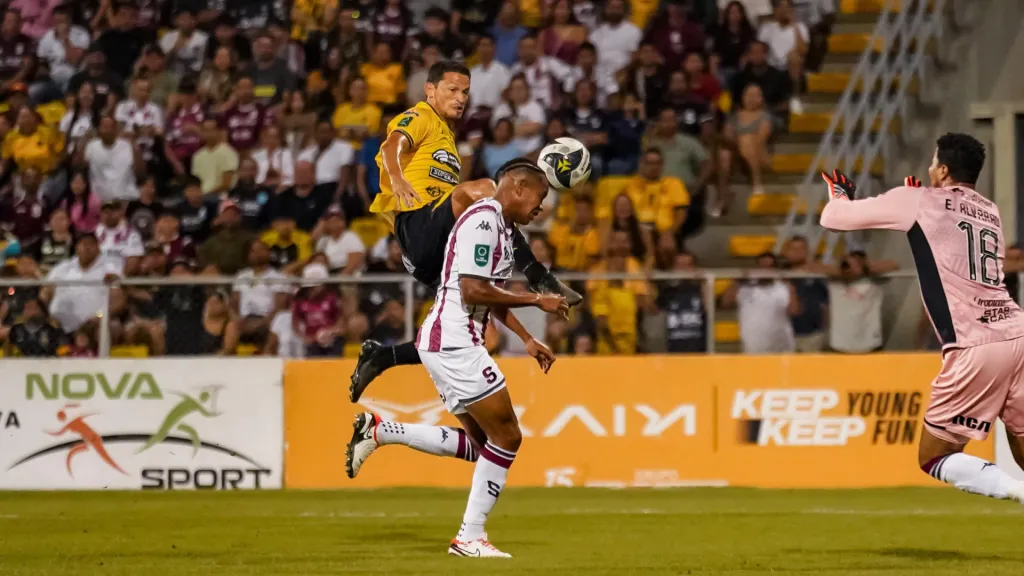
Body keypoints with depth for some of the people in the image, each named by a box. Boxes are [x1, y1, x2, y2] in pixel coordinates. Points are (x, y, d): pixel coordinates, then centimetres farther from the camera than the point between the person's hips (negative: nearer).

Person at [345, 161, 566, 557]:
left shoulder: (501, 227, 19)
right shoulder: (482, 220, -14)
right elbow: (473, 291, -21)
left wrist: (527, 340, 25)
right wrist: (536, 300, -14)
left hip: (454, 345, 10)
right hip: (453, 342, -10)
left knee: (482, 444, 12)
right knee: (506, 437, -6)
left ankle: (378, 432, 11)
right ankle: (470, 538, 0)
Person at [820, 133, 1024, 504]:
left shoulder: (917, 201, 5)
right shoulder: (990, 211, 22)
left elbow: (832, 218, 13)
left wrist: (840, 195, 36)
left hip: (975, 347, -6)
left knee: (932, 458, 6)